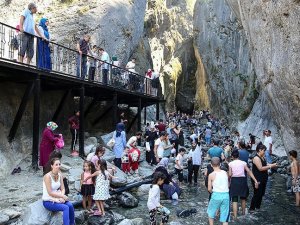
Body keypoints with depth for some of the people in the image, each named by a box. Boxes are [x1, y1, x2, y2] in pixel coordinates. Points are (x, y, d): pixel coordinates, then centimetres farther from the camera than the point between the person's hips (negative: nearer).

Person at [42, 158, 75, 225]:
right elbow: (50, 193, -20)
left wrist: (61, 197, -16)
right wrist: (62, 196, -17)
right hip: (48, 201, -6)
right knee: (66, 208, -25)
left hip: (57, 199, 6)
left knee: (70, 205, -18)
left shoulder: (60, 175, 2)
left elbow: (62, 189, 2)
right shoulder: (48, 176, -19)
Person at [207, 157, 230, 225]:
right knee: (225, 217, 10)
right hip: (226, 195, 3)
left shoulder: (211, 175, -6)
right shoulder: (225, 173, 4)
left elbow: (209, 189, -3)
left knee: (211, 212, 22)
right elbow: (228, 185, 10)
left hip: (216, 195, -3)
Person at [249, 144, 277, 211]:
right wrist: (270, 166, -20)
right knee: (257, 194, -6)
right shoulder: (256, 158, -18)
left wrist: (272, 165, 3)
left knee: (261, 194, 15)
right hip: (257, 179, -9)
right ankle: (252, 208, 3)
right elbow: (260, 168, -24)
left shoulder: (262, 157, 11)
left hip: (263, 179, 9)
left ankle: (258, 207, 26)